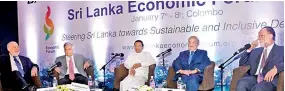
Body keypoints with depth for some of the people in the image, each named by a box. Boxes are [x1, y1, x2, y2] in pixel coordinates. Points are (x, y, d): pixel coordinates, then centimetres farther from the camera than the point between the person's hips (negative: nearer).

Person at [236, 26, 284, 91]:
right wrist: (250, 49, 14)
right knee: (241, 83, -30)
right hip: (254, 78, 4)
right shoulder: (256, 51, 27)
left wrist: (276, 68, -23)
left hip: (270, 79, -3)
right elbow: (242, 63, 24)